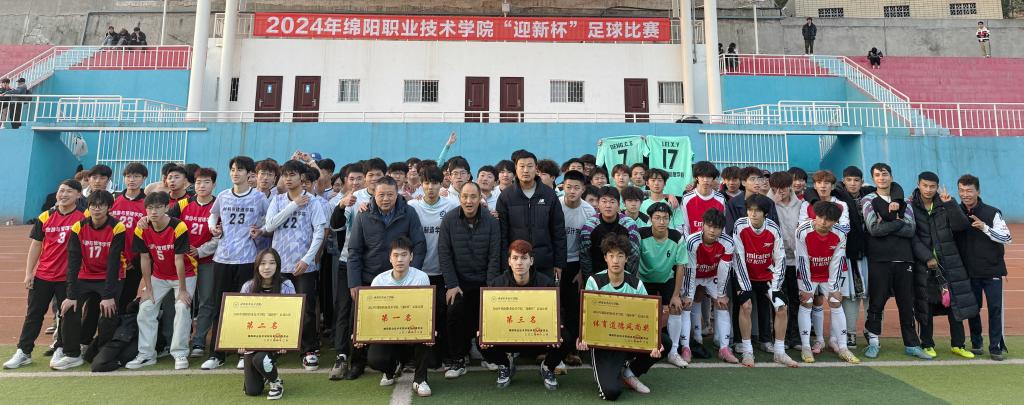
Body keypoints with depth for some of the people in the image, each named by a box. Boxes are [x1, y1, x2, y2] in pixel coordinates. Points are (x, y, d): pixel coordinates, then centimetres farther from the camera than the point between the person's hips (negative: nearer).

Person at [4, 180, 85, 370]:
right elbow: (36, 245, 8)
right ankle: (23, 352, 18)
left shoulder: (84, 217, -6)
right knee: (33, 313, 9)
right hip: (42, 275, 3)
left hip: (69, 277, -3)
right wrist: (28, 272, 4)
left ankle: (61, 349, 20)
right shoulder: (45, 217, 4)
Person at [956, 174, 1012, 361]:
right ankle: (976, 344, 20)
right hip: (968, 271, 2)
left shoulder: (992, 213, -6)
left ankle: (996, 347, 7)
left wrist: (984, 227, -22)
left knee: (995, 308, -2)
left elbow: (1007, 238, -9)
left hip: (992, 270, -2)